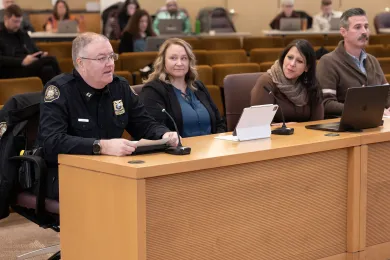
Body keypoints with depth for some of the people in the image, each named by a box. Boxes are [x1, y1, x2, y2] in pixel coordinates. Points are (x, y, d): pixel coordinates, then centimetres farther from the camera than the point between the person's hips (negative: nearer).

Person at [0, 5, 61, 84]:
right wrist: (22, 61, -23)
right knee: (51, 60, -25)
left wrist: (42, 55, 2)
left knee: (47, 70, -30)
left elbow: (35, 51, 27)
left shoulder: (23, 34, 25)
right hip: (10, 72, -6)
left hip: (30, 67, 6)